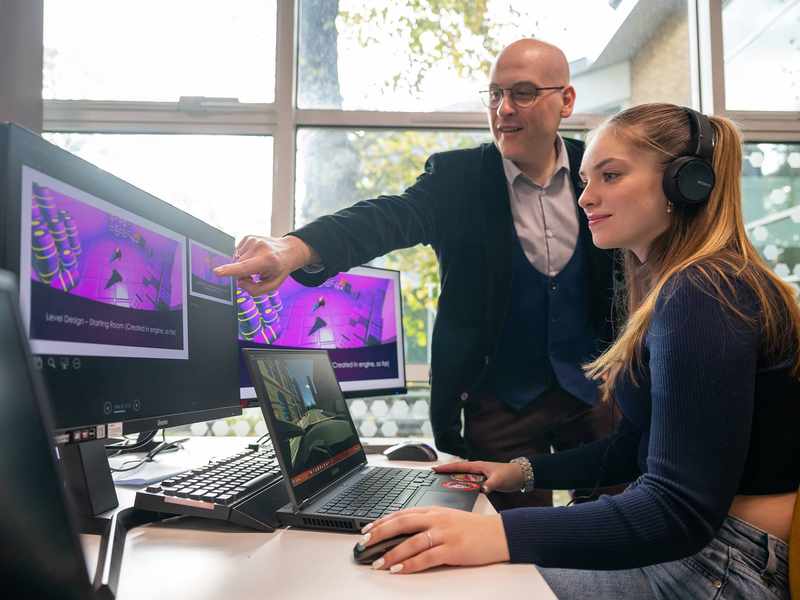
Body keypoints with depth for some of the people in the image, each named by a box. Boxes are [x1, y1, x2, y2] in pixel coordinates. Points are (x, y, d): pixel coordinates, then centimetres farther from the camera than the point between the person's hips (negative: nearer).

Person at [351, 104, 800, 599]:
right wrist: (525, 472, 11)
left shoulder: (701, 297, -21)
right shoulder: (684, 287, 11)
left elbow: (682, 508, -27)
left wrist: (501, 534, -35)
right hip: (693, 540, 9)